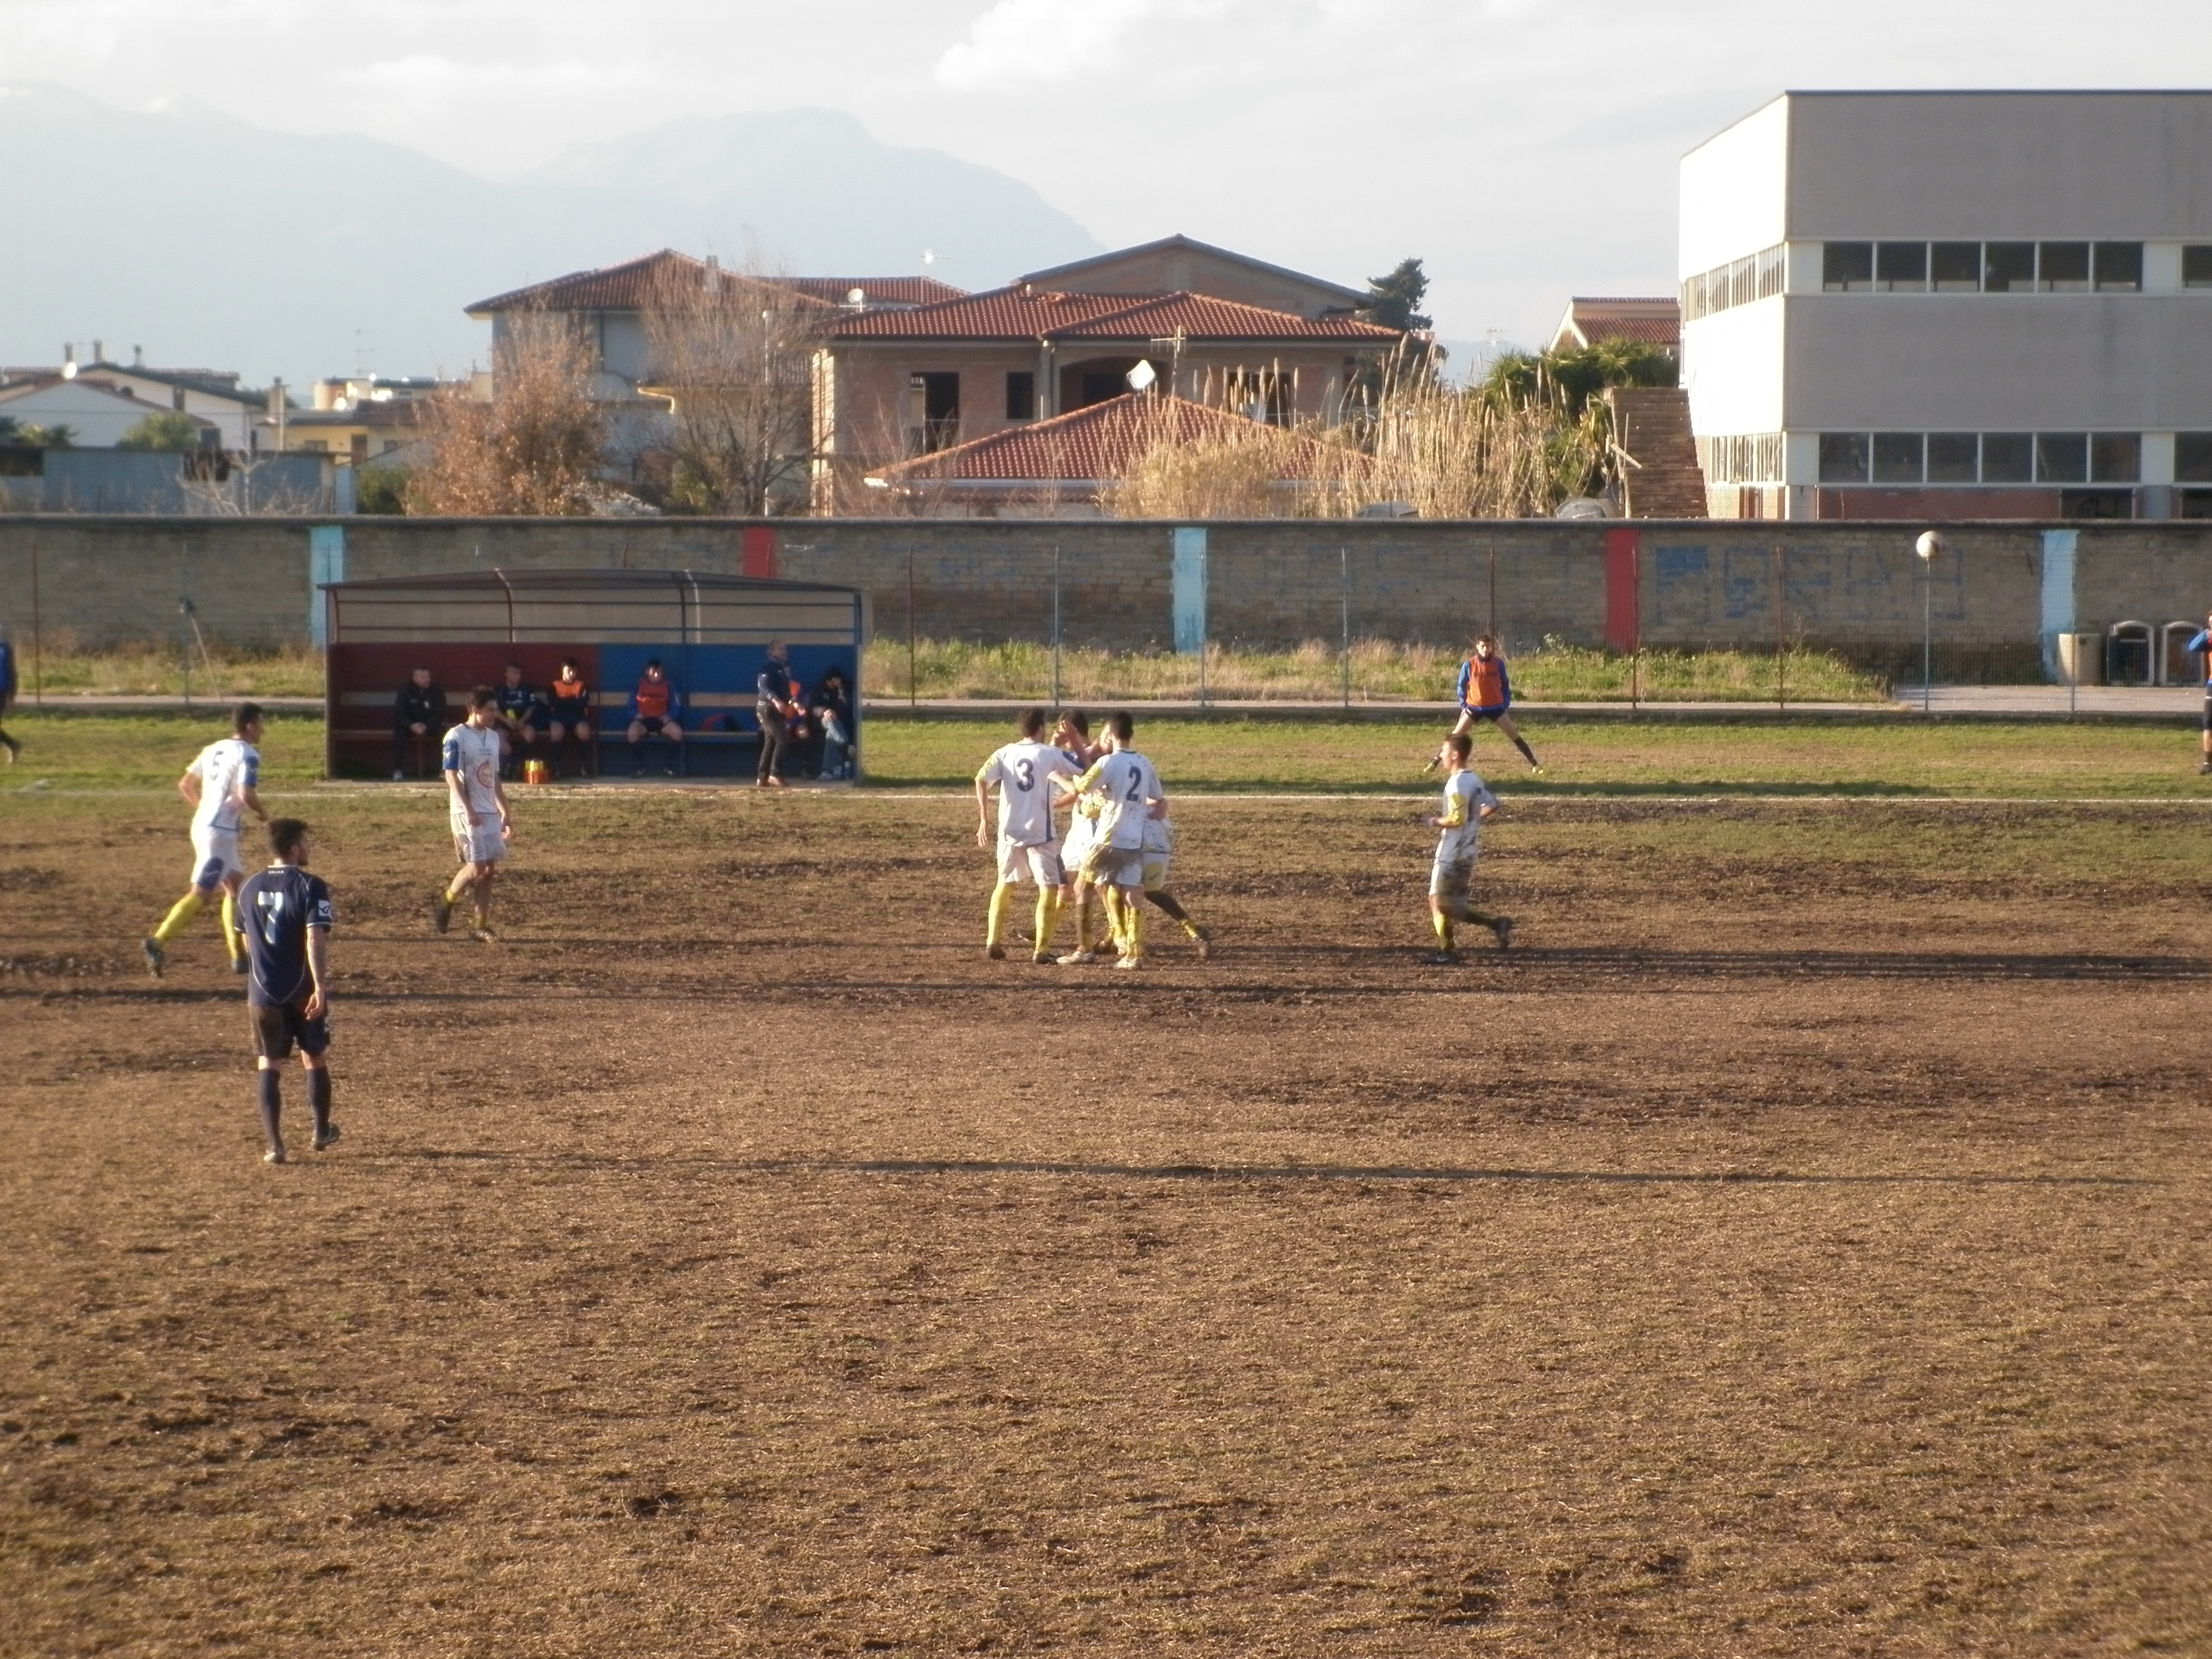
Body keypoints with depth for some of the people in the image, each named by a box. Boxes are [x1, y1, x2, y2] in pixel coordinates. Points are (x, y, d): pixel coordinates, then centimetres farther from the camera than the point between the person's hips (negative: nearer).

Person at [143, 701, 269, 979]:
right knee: (201, 893, -11)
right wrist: (263, 814, -4)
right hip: (220, 831, -9)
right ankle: (159, 942, -20)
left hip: (202, 824, 9)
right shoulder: (247, 755, -11)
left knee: (236, 887, 17)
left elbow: (185, 785, 18)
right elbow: (246, 795, -22)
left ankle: (239, 956, 19)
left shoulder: (214, 749, 14)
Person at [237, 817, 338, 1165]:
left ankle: (274, 1144, -4)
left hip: (263, 992, 3)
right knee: (316, 1059, 17)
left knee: (270, 1067, 4)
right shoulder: (311, 887, -11)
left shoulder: (250, 888, 6)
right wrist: (321, 986, -24)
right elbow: (316, 940, -21)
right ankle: (322, 1132, 29)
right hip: (303, 990, -3)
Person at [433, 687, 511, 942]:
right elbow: (451, 776, -15)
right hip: (467, 812, -7)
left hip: (490, 812, 7)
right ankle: (445, 901, 12)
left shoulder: (493, 737, 13)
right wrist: (468, 811, -23)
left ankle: (481, 925, 9)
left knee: (490, 868, 4)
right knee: (477, 867, -11)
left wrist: (505, 813, 17)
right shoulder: (457, 737, -10)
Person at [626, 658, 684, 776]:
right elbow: (631, 705, 5)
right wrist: (636, 714, -17)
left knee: (677, 732, -30)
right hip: (643, 720, -1)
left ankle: (668, 763, -6)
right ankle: (638, 765, -16)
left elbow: (677, 706, 4)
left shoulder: (668, 685, 1)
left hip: (661, 720, 1)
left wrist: (669, 715, -16)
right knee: (633, 731, -36)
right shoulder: (639, 683, -1)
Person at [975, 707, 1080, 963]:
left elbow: (981, 781, -9)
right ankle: (1041, 949, -2)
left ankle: (993, 942, 15)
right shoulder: (1050, 754, -4)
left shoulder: (1004, 754, 4)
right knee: (1049, 888, 6)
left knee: (1005, 884, 21)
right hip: (1040, 832, -4)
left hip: (1010, 832, 4)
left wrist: (984, 821, -6)